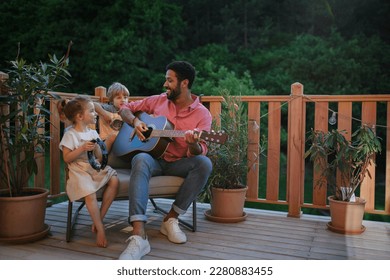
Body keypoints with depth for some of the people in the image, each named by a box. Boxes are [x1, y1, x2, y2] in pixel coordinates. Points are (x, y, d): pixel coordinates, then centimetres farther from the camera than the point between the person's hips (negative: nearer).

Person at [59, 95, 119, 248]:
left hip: (95, 167, 6)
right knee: (90, 194, -30)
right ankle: (100, 228, -15)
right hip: (79, 171, -5)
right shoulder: (70, 134, -3)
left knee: (114, 180, -20)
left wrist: (97, 148, -3)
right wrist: (82, 148, -17)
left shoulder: (93, 133, 14)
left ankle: (99, 218, -11)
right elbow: (66, 158, -8)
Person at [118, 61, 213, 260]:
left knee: (204, 163, -30)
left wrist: (194, 144, -36)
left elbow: (199, 152, -12)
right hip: (153, 158, 1)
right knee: (141, 160, -35)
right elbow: (125, 109, 15)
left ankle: (171, 219, -16)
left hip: (178, 164, 0)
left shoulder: (202, 114, -3)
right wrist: (135, 121, -7)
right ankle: (139, 236, -45)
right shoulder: (158, 101, 6)